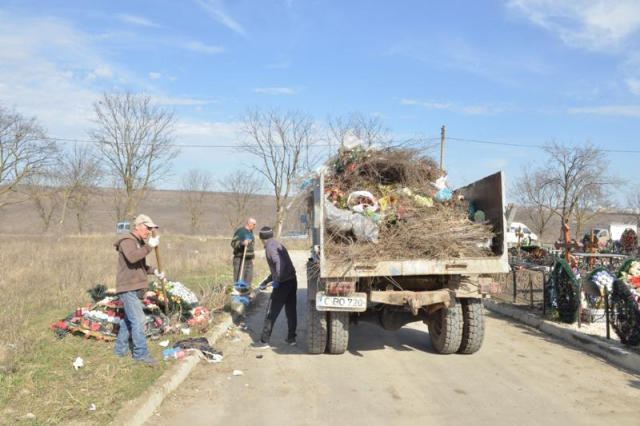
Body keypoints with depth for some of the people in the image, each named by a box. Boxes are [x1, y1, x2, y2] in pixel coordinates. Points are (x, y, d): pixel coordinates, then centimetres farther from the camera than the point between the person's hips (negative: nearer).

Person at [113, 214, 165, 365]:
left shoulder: (140, 243, 17)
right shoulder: (127, 241, -13)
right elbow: (132, 257, -33)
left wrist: (154, 271, 8)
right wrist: (149, 246, -28)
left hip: (135, 289, 10)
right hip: (128, 288, -10)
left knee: (128, 320, 16)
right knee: (138, 320, -10)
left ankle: (120, 349, 27)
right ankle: (141, 354, -6)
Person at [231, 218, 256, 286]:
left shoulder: (250, 232, 18)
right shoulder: (240, 231, -10)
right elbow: (233, 243, -18)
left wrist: (252, 257, 23)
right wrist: (242, 243, -35)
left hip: (249, 259, 8)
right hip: (240, 259, -8)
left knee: (249, 278, 10)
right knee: (239, 279, -9)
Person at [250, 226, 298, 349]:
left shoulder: (270, 247, -10)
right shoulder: (277, 245, 19)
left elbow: (280, 263, -26)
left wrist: (276, 280, -20)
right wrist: (266, 281, 32)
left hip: (283, 283, -9)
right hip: (292, 280, 9)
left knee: (272, 313, 0)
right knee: (291, 311, 15)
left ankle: (264, 341, 6)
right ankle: (291, 338, 23)